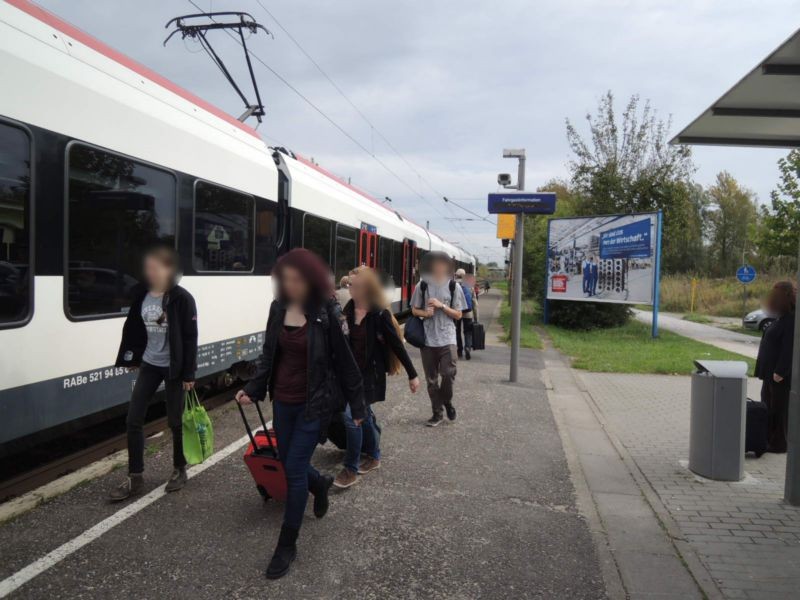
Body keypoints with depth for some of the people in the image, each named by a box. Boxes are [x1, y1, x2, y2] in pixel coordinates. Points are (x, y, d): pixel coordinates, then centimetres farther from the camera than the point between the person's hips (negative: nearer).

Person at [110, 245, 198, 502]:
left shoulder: (182, 298, -15)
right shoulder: (142, 295, 1)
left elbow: (190, 338, -14)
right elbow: (133, 328, 11)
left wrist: (189, 374, -14)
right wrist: (131, 358, 13)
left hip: (173, 367, -5)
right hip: (149, 364, 5)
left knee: (175, 421, 7)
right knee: (133, 420, 4)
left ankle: (179, 470, 28)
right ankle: (135, 478, 16)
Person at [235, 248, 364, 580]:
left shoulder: (325, 313, -14)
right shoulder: (278, 308, -1)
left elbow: (344, 360, -9)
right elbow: (269, 354, 9)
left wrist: (356, 404, -4)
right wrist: (253, 389, -2)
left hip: (314, 404, -5)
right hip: (283, 402, 5)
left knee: (294, 470, -1)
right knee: (288, 464, 17)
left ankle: (287, 545, 16)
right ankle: (320, 483, 51)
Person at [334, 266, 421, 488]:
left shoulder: (379, 314, -16)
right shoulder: (349, 309, 0)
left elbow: (397, 345, -11)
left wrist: (412, 375, -7)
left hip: (371, 373, -6)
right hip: (352, 370, 6)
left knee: (352, 414, -12)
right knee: (363, 414, 17)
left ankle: (351, 469, 1)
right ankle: (374, 457, 37)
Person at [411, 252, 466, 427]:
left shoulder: (454, 287, 0)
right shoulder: (422, 286, 1)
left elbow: (458, 315, 1)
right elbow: (414, 310, 8)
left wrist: (441, 305, -13)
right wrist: (425, 313, -13)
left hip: (447, 338, -1)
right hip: (427, 339, 1)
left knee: (448, 373, -13)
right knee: (431, 379, 8)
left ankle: (447, 402, 17)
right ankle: (437, 412, 22)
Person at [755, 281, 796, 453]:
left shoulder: (791, 320, -19)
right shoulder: (782, 318, 12)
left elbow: (789, 348, -23)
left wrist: (780, 371, -24)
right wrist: (767, 369, 17)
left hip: (781, 375, -10)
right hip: (771, 371, 10)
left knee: (779, 408, 0)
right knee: (768, 405, 16)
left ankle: (779, 444, 10)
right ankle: (769, 439, 26)